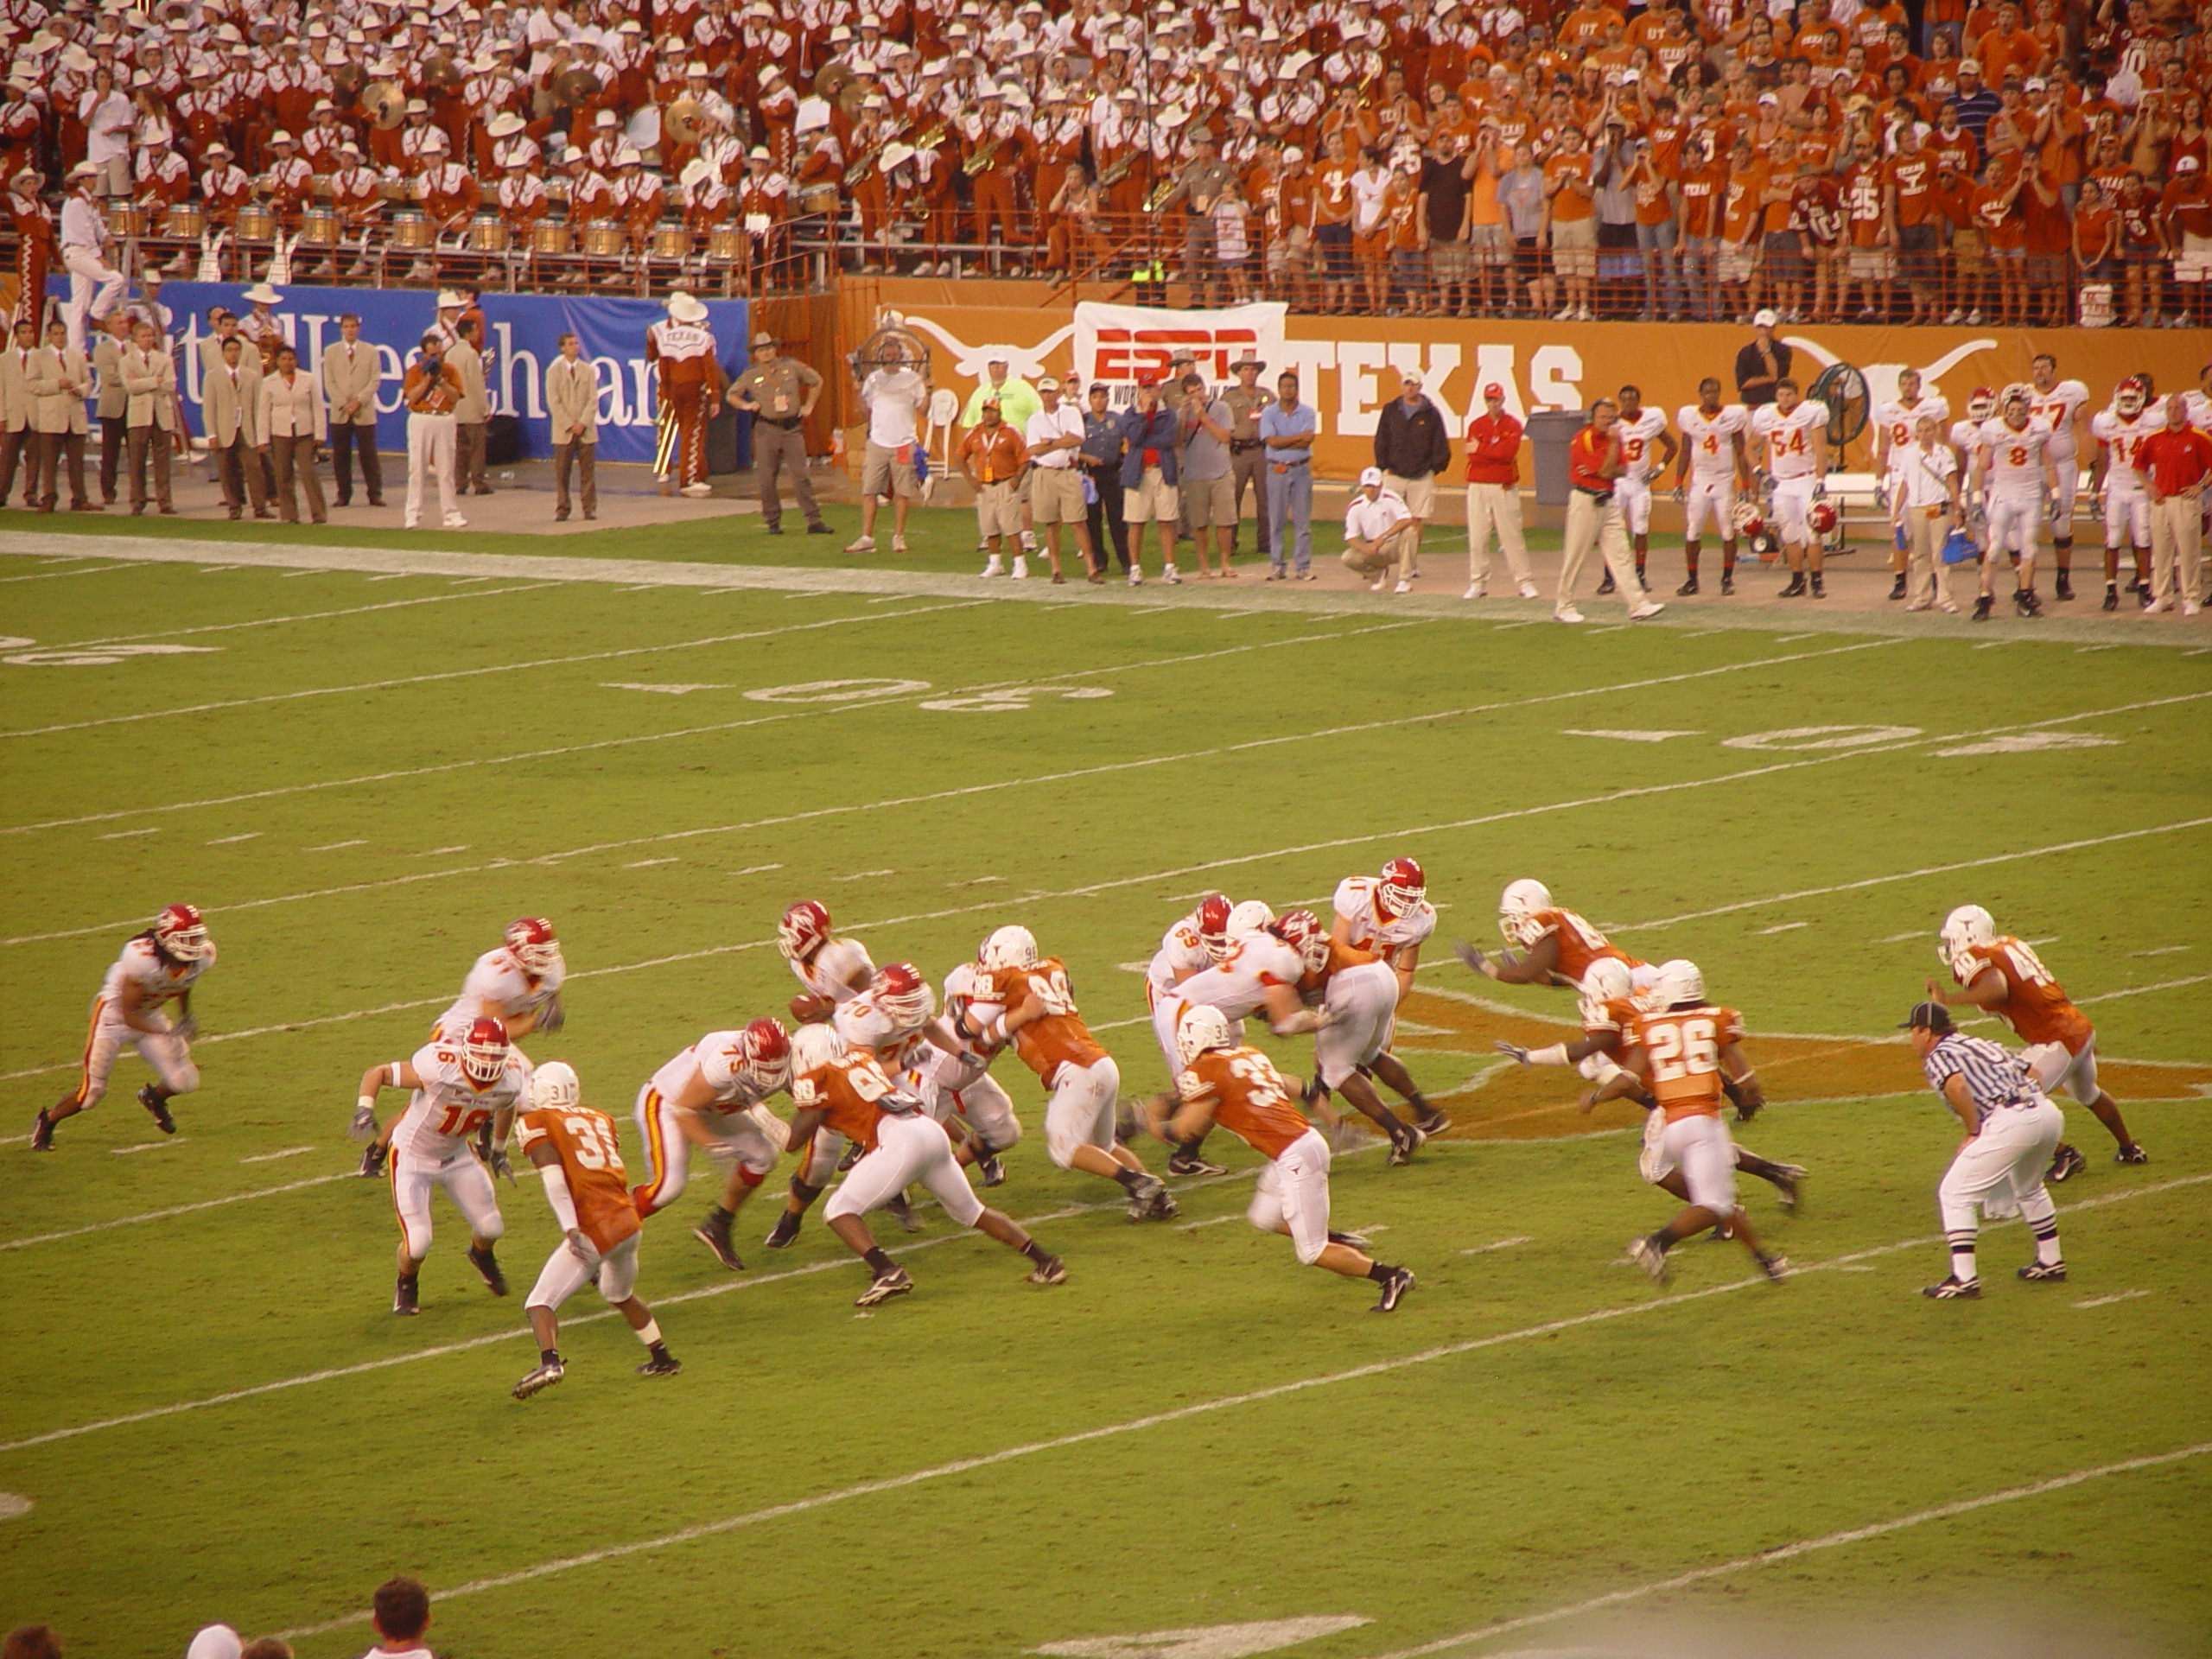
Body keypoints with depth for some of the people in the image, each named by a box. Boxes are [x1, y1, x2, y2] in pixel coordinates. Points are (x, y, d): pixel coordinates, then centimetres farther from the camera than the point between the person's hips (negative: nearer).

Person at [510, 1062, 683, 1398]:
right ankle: (662, 1358, 42)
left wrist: (570, 1229, -20)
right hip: (629, 1221, 6)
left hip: (593, 1230, -6)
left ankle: (549, 1362, -28)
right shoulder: (600, 1120, 20)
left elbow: (553, 1177, -12)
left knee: (540, 1302, -4)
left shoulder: (535, 1122, 2)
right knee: (620, 1296, 33)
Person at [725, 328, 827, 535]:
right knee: (767, 479, 0)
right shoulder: (751, 375, 3)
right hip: (767, 429, 0)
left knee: (800, 475, -6)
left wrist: (809, 406, 11)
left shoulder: (791, 367, 4)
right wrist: (746, 405, -6)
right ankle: (772, 522, 10)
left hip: (792, 428, 0)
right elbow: (732, 395, 13)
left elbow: (816, 381, 17)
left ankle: (814, 520, -6)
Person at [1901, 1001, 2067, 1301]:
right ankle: (2050, 1262, 40)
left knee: (1955, 1194, -1)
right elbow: (2031, 1072, 26)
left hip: (2009, 1119, -8)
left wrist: (1974, 1133, -6)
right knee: (2029, 1188, 34)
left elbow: (1956, 1085, -17)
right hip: (2048, 1111, 8)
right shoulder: (1980, 1044, 29)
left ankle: (1964, 1279, -9)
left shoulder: (1937, 1057, 5)